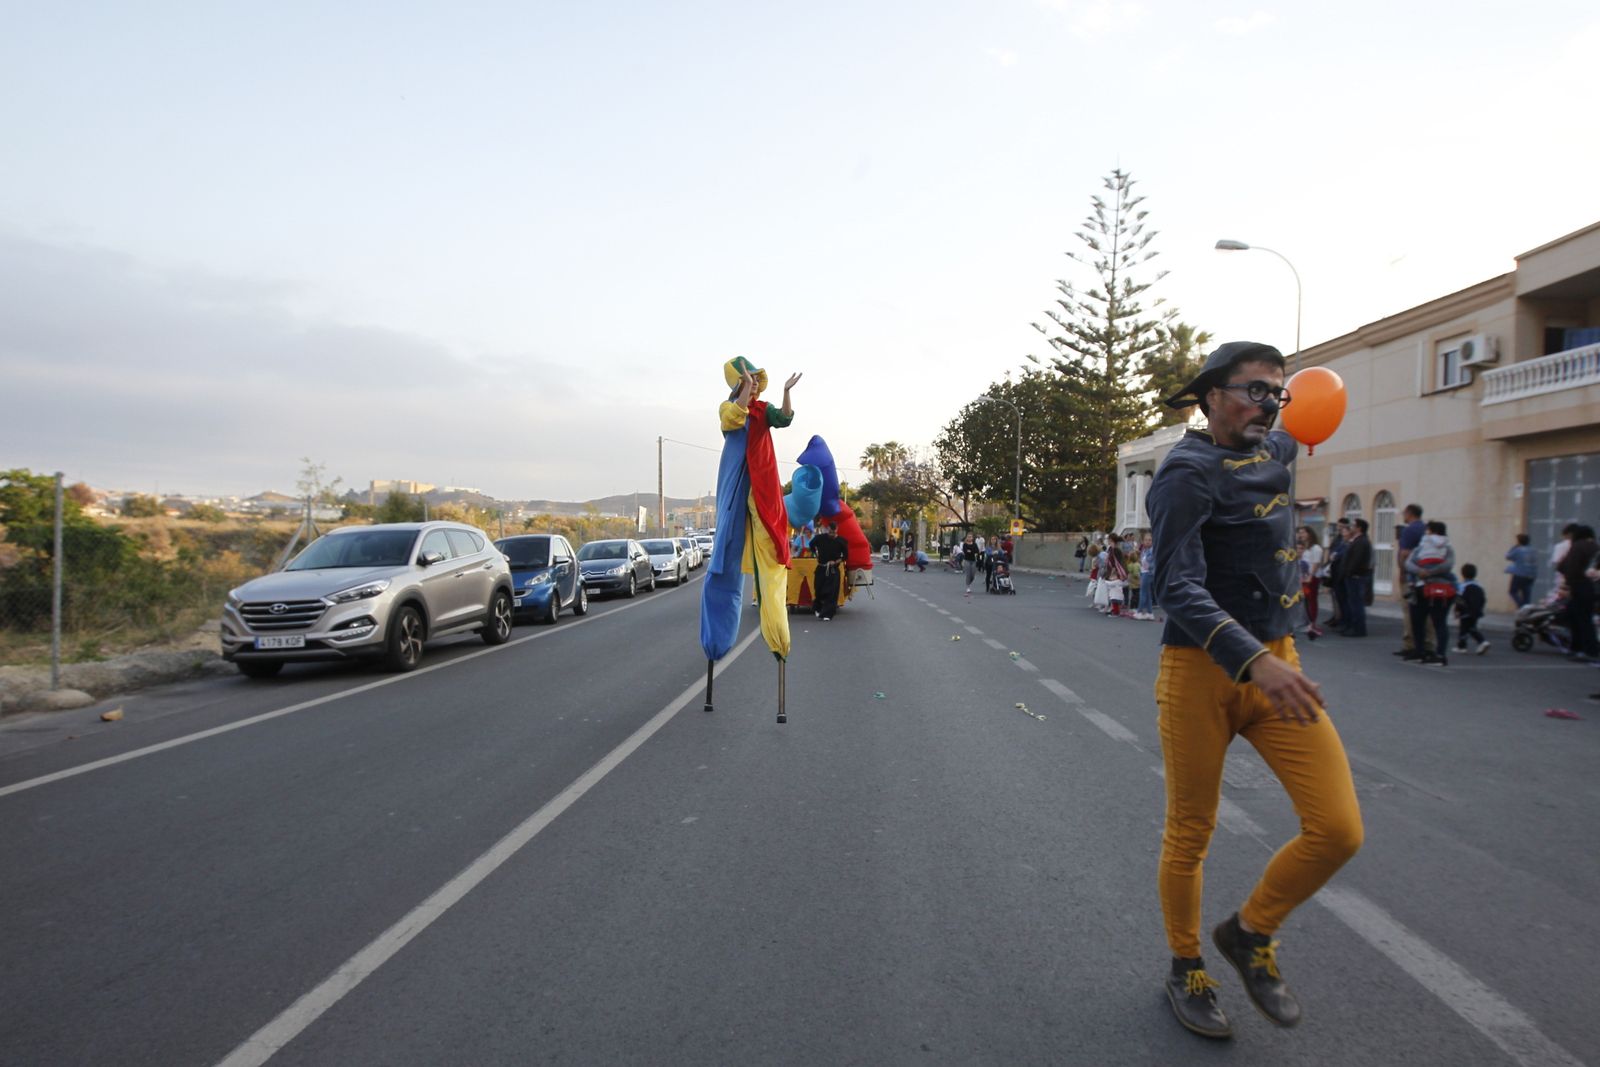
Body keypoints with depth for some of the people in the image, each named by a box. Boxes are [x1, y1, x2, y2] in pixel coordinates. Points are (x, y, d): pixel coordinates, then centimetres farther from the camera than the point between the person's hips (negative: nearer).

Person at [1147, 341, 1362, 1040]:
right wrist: (1253, 661, -35)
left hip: (1276, 661, 7)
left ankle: (1250, 932, 21)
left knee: (1338, 829, -5)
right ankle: (1186, 972, 30)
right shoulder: (1187, 473, -14)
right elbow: (1179, 589, -26)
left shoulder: (1272, 451, 11)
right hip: (1202, 670, -7)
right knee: (1190, 837, 6)